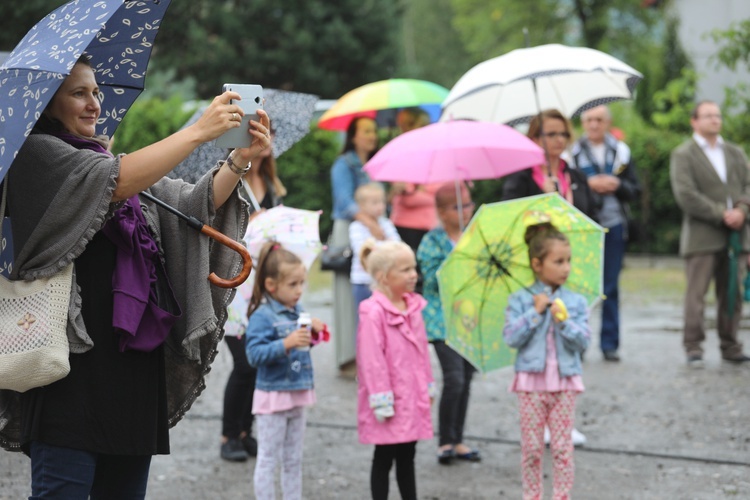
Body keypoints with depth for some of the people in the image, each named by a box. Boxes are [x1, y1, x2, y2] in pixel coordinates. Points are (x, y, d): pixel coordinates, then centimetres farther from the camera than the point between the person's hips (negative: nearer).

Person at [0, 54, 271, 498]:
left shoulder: (107, 159, 23)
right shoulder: (36, 154, 0)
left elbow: (194, 204, 10)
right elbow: (115, 181, -18)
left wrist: (239, 161, -8)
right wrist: (198, 132, -21)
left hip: (137, 365, 8)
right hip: (75, 363, -7)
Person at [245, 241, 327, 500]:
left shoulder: (298, 311, 5)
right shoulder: (262, 316, -17)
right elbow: (254, 354, -26)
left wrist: (313, 333, 0)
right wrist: (286, 343, -35)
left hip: (297, 393, 7)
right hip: (273, 397, -7)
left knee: (293, 459, 17)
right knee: (268, 459, 2)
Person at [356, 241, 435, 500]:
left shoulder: (414, 306, 7)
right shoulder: (373, 313, -18)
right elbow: (372, 360, -19)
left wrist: (428, 388, 15)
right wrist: (382, 401, -19)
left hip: (413, 399, 7)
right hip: (391, 402, -7)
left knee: (407, 458, 17)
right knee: (384, 459, 4)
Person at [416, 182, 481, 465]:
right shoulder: (432, 242, -5)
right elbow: (433, 280, -11)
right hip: (443, 318, -6)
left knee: (466, 379, 8)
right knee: (454, 380, -14)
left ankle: (457, 441, 19)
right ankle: (445, 442, 0)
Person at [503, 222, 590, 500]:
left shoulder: (576, 302, 3)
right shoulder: (520, 300, -2)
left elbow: (583, 341, -4)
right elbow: (511, 337, -11)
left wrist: (564, 322, -19)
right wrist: (536, 312, -16)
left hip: (565, 381, 1)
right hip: (532, 381, -1)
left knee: (562, 447, 5)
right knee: (532, 447, 5)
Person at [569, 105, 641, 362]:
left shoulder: (621, 151, 10)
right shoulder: (572, 152, 2)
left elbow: (635, 189, 8)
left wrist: (617, 185, -11)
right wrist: (588, 184, -17)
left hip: (613, 225, 2)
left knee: (611, 287, 4)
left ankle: (610, 343, 9)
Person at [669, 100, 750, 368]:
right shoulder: (683, 155, 0)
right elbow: (685, 195, -11)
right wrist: (721, 215, -14)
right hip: (702, 237, -5)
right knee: (696, 294, -6)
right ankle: (693, 348, -2)